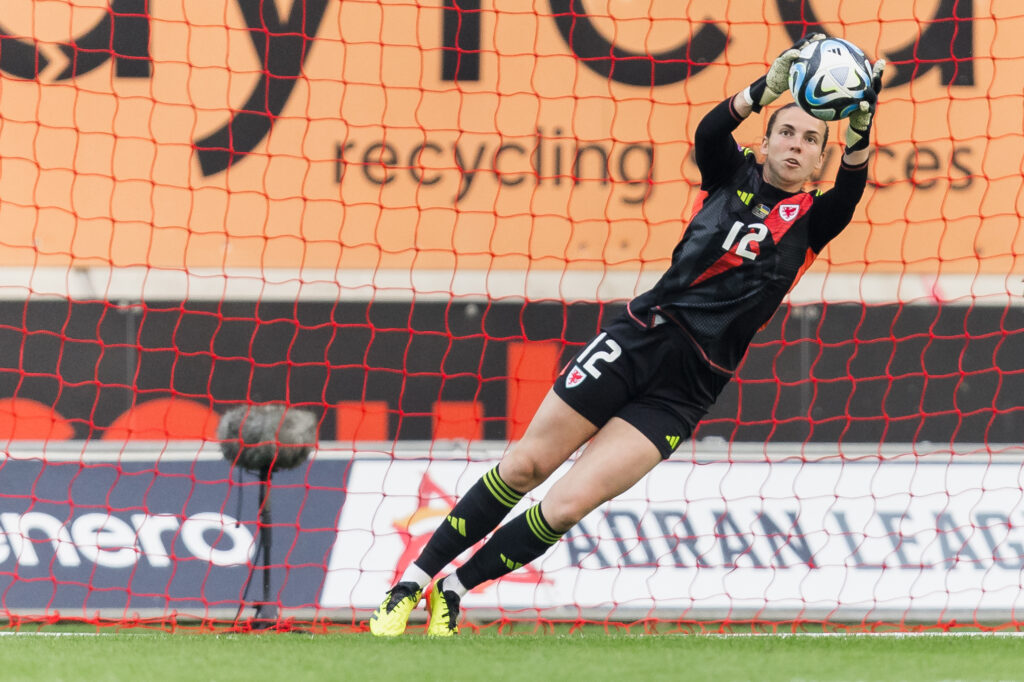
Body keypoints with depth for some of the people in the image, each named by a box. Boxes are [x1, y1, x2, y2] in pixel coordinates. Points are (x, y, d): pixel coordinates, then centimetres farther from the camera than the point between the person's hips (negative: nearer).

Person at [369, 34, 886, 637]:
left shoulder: (811, 222, 4)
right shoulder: (735, 173, 5)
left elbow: (852, 187, -16)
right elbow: (710, 132, -16)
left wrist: (863, 121, -35)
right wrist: (767, 89, -35)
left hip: (684, 392, -1)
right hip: (642, 338, 1)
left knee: (567, 506, -10)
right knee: (526, 465, 0)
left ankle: (454, 592, 6)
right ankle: (415, 580, 12)